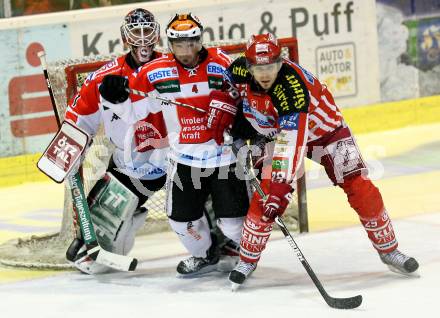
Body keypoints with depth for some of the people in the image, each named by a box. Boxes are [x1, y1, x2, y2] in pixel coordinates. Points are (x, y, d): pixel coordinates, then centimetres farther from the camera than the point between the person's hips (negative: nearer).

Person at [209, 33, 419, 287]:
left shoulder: (293, 86, -40)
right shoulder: (240, 71, -22)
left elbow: (291, 143, -45)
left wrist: (281, 184, -49)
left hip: (325, 129, -4)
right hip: (278, 131, 4)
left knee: (360, 188, -12)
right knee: (265, 195, -11)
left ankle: (388, 250, 3)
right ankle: (248, 260, 2)